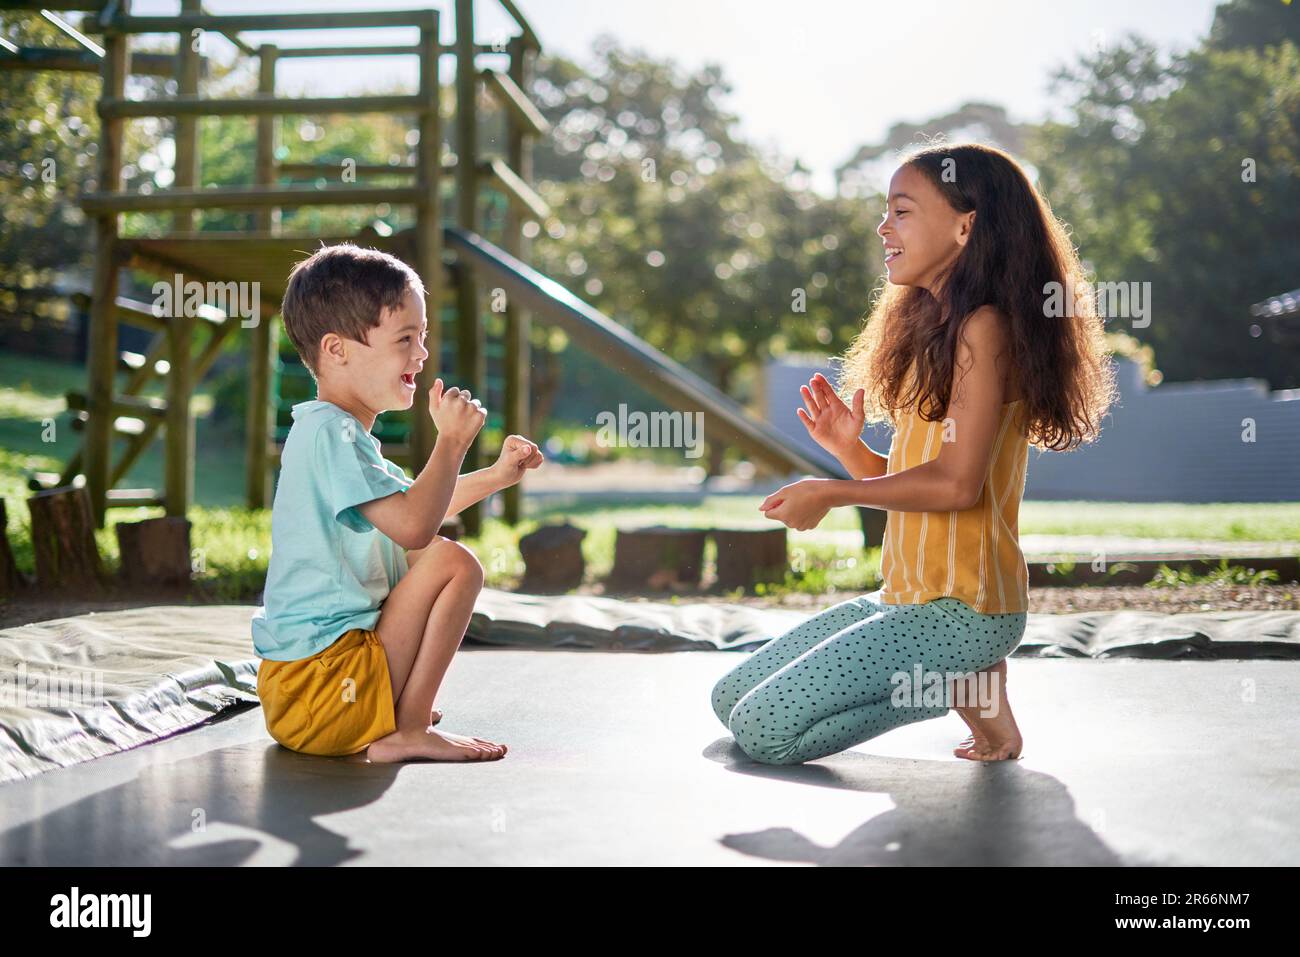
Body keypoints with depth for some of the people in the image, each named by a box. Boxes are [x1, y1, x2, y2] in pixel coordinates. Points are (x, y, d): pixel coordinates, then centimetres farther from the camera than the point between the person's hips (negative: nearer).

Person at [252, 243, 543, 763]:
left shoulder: (328, 432, 16)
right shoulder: (333, 433, -18)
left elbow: (411, 506, 29)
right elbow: (414, 524, -29)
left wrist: (496, 475, 19)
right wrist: (452, 440, -18)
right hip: (320, 696, -11)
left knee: (425, 557, 26)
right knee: (454, 562, -16)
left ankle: (399, 704, 15)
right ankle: (406, 731, -14)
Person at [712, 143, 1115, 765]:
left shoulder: (984, 328, -14)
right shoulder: (935, 329, 16)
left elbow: (956, 483, -22)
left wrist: (832, 494, -11)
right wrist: (849, 449, -2)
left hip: (962, 609, -10)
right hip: (906, 598, 10)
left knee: (763, 729, -17)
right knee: (730, 700, 11)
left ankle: (969, 689, -3)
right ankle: (959, 674, 8)